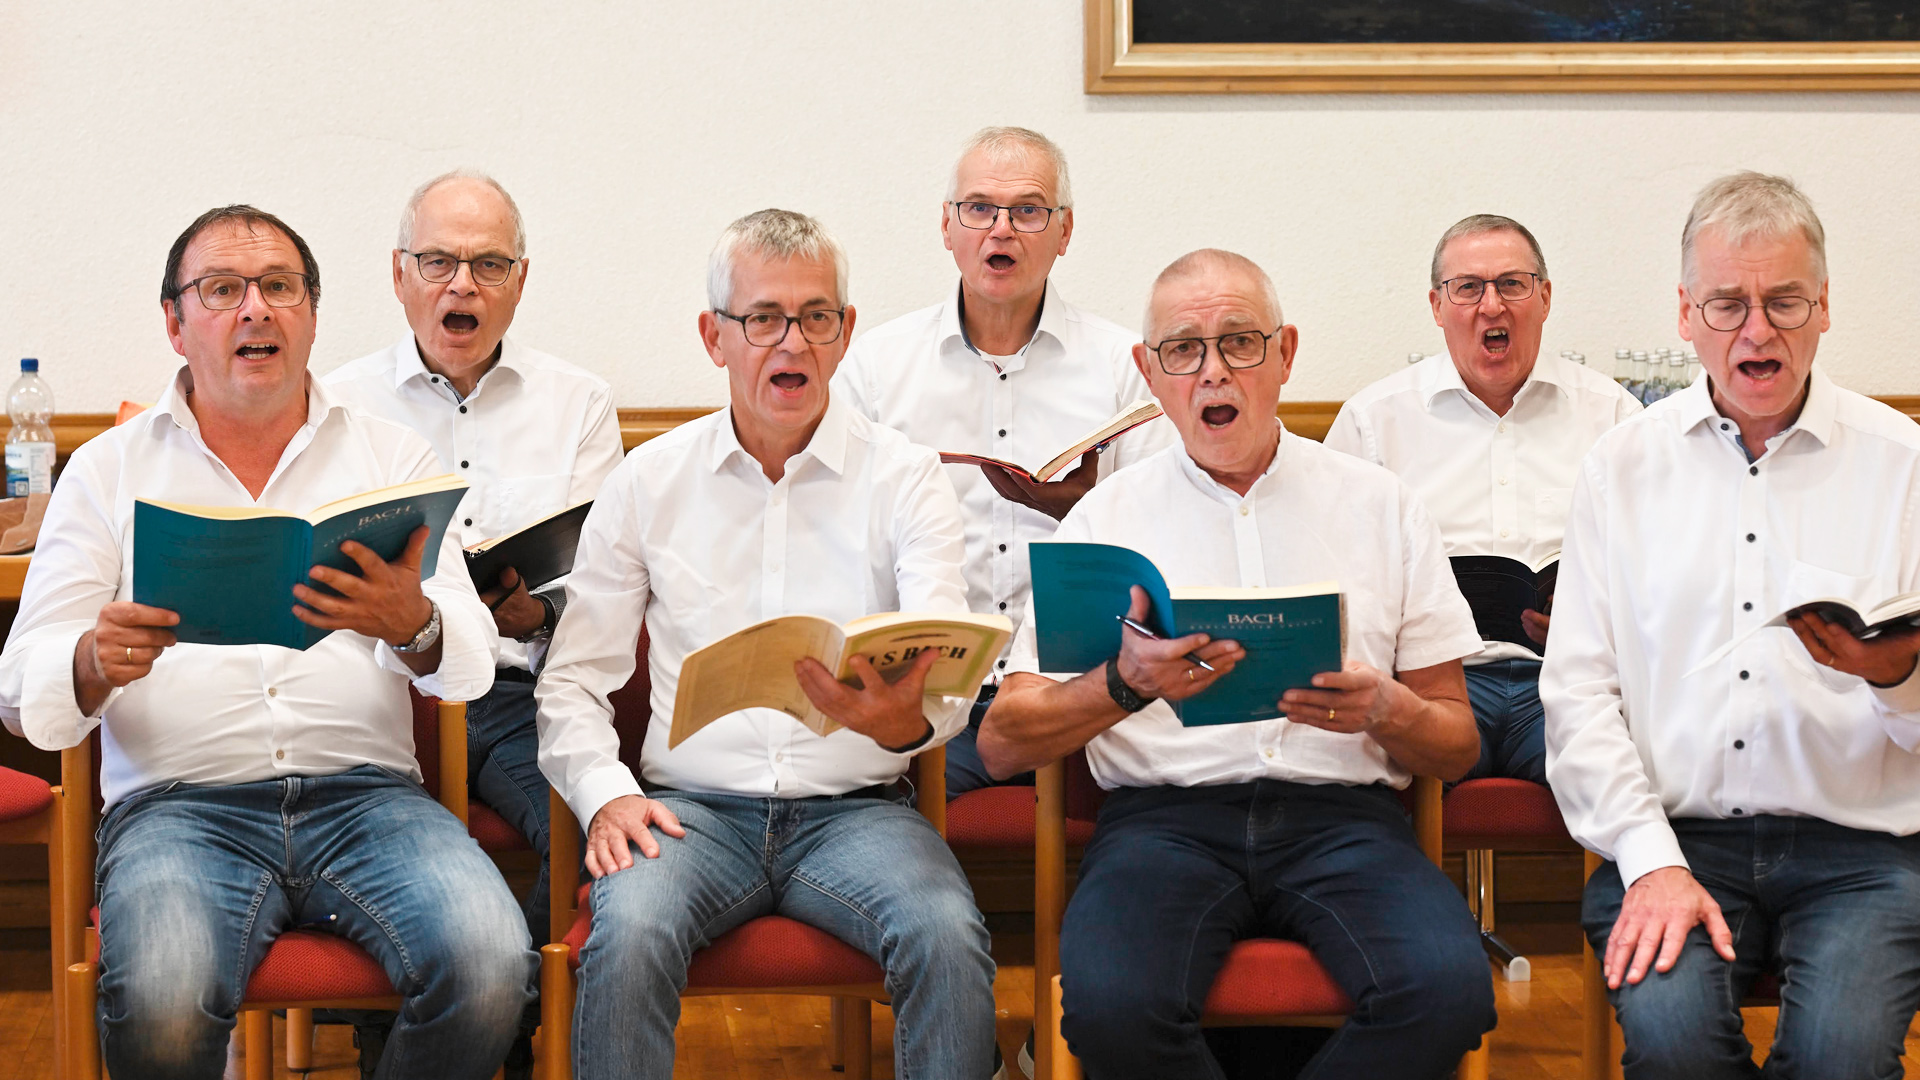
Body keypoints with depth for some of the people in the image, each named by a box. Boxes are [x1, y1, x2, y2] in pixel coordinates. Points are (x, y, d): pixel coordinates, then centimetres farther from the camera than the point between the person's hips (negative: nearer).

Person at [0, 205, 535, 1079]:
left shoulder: (393, 456, 15)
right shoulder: (109, 470, 14)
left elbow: (469, 661, 4)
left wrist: (412, 625, -22)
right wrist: (98, 664, -18)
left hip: (365, 793, 1)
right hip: (180, 803, -1)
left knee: (489, 966, -28)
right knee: (162, 1005, -33)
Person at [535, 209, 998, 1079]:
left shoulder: (905, 477, 5)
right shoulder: (648, 482, 9)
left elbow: (946, 674, -7)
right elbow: (574, 679, 11)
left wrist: (905, 720, -32)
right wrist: (604, 794, -8)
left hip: (853, 807, 0)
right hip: (695, 806, 1)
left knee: (949, 937, -30)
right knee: (627, 934, -31)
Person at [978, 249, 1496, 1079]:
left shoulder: (1381, 506, 14)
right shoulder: (1108, 516, 12)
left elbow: (1456, 746, 14)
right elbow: (1003, 742, 5)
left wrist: (1385, 710, -9)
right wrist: (1123, 685, -14)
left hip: (1342, 815, 1)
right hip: (1165, 815, -1)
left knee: (1449, 988, -31)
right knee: (1110, 1006, -33)